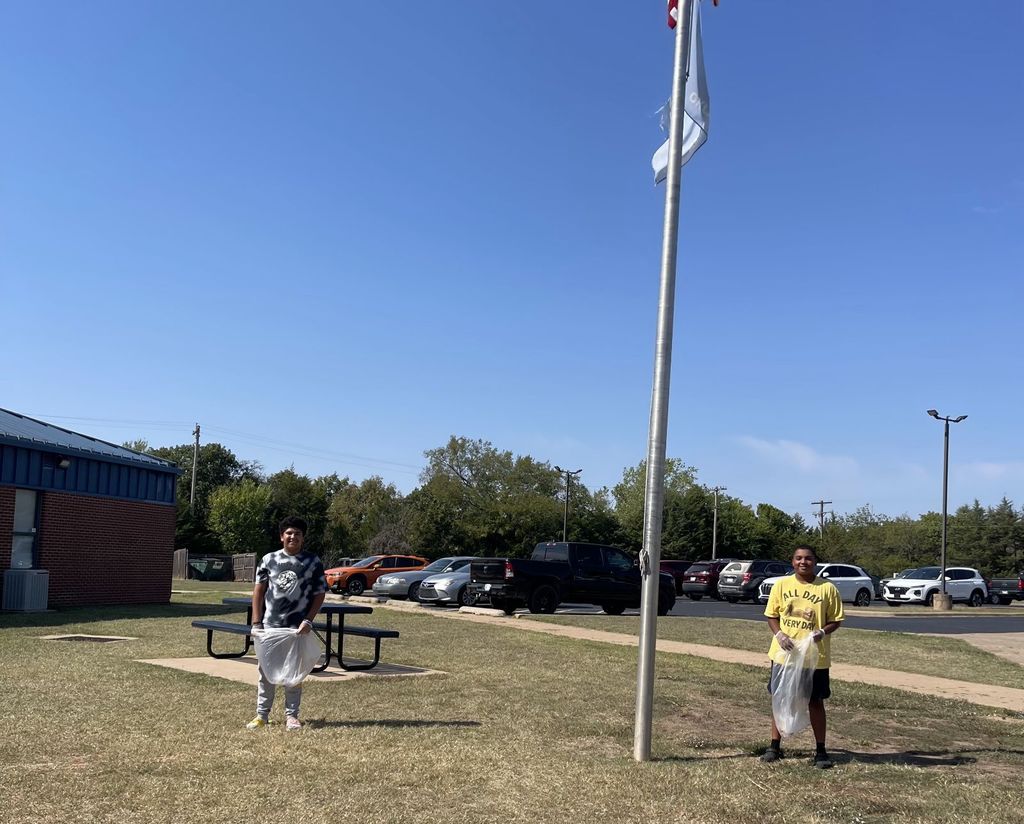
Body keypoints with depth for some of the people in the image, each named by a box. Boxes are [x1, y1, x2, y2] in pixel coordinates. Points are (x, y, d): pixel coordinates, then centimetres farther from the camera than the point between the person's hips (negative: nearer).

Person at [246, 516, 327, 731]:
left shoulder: (313, 562, 0)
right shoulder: (269, 559, 3)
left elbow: (319, 594, 1)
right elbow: (258, 591, 6)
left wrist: (308, 621, -9)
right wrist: (256, 622, 0)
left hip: (298, 627, -1)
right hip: (270, 625, 1)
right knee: (266, 669, 7)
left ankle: (291, 715, 16)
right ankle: (262, 714, 17)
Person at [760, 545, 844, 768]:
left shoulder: (827, 588, -4)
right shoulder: (781, 585, 0)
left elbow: (836, 620, 1)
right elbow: (771, 615, 6)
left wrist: (822, 632, -18)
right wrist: (779, 634, -12)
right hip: (783, 654, 2)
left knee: (816, 702, 6)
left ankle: (820, 751, 16)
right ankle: (775, 746, 21)